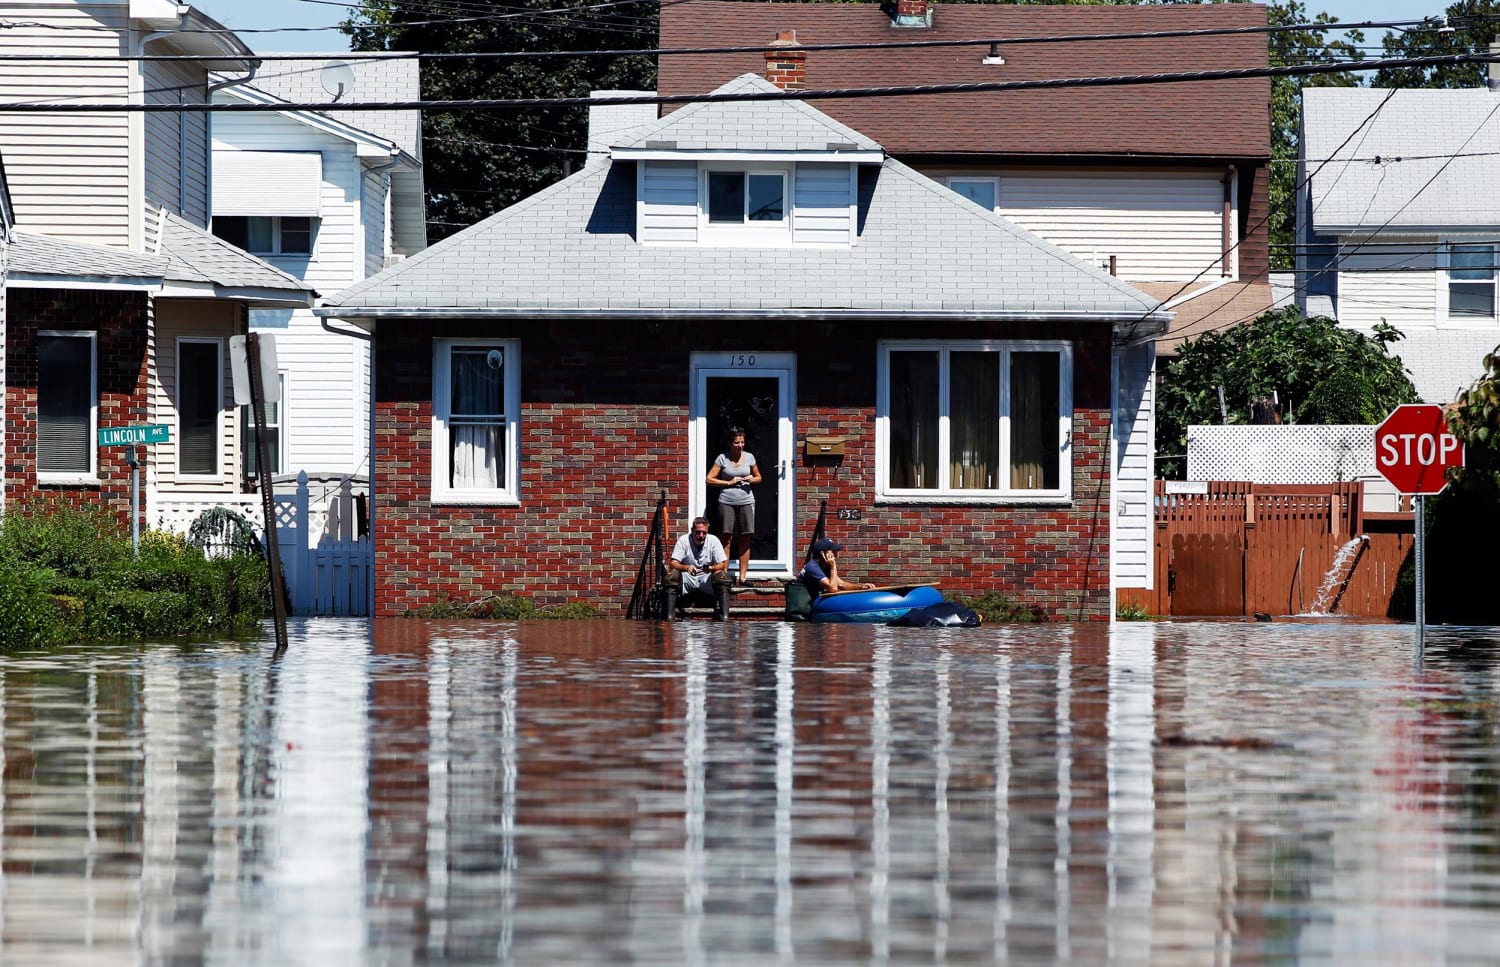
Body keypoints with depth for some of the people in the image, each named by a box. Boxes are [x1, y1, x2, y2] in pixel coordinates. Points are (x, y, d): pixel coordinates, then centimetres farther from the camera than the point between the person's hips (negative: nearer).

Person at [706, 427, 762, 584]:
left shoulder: (749, 457, 8)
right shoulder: (722, 458, 0)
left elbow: (758, 477, 20)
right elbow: (710, 479, -1)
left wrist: (752, 479, -3)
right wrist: (729, 482, -9)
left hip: (746, 501, 3)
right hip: (727, 502, -3)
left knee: (745, 539, 1)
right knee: (726, 536, -7)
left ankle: (742, 576, 4)